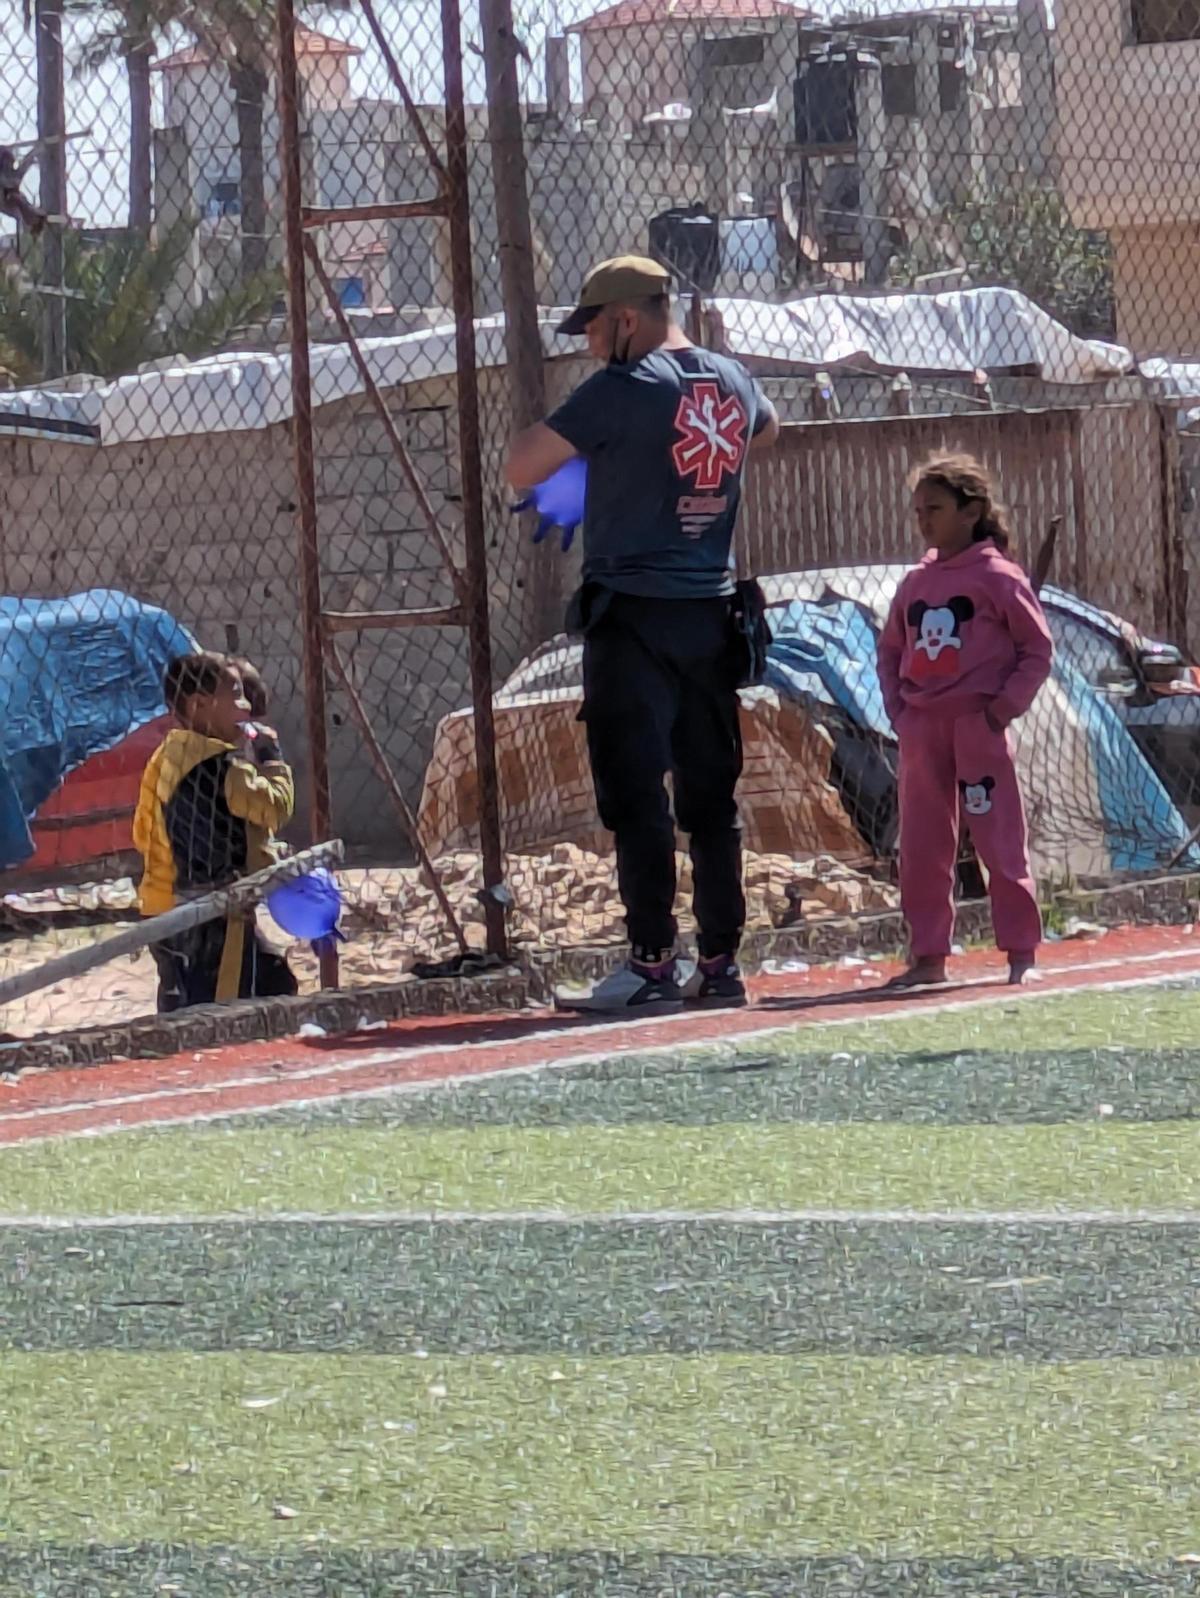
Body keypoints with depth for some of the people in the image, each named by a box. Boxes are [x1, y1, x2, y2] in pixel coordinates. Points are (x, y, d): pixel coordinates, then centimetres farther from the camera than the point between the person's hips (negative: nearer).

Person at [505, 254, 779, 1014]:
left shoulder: (623, 389, -13)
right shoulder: (733, 382, 8)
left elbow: (523, 469, -15)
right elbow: (766, 429, 33)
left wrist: (558, 432, 3)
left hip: (634, 615, -7)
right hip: (712, 611, 7)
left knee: (636, 794, -6)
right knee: (713, 795, 10)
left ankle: (653, 965, -10)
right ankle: (721, 962, 13)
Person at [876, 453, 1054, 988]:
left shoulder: (998, 577, -4)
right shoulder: (915, 584, 12)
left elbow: (1037, 649, -3)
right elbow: (891, 651, 19)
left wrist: (1006, 705, -11)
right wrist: (898, 708, 5)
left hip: (979, 726, -6)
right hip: (921, 730, 6)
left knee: (1000, 842, -4)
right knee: (921, 849, 6)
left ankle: (1021, 952, 1)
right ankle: (928, 955, 13)